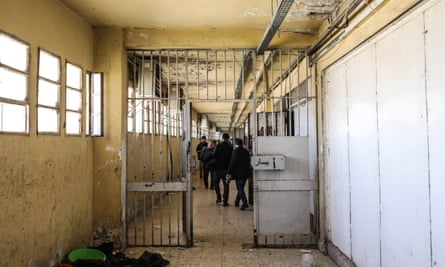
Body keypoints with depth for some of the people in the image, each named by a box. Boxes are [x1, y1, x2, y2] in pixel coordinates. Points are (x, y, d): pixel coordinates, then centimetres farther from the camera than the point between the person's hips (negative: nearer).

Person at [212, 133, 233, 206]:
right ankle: (225, 201, 5)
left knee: (216, 182, 18)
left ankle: (218, 197, 7)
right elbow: (232, 158, -1)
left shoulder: (218, 146, -7)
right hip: (226, 168, 1)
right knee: (226, 184, 7)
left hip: (218, 168, -1)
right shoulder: (230, 147, -4)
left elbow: (214, 155, -12)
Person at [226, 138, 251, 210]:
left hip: (239, 173, -6)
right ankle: (237, 202, 27)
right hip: (246, 172, 6)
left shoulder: (236, 151, -11)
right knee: (240, 188, 16)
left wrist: (229, 173, -9)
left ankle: (245, 203, -12)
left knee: (240, 189, -2)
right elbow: (248, 162, 13)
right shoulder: (246, 151, 8)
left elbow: (232, 162, -13)